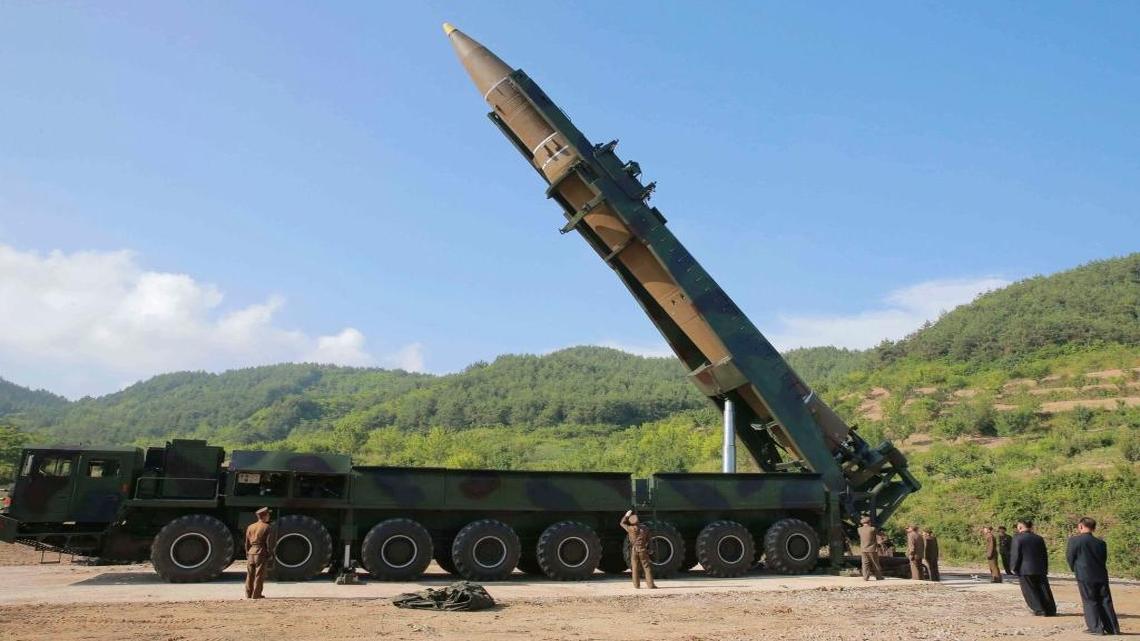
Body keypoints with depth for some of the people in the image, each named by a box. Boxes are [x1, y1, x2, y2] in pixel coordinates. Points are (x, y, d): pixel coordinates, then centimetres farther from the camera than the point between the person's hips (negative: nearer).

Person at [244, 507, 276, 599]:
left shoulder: (250, 527, 10)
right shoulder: (268, 527, -8)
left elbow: (247, 543, 12)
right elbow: (270, 543, -10)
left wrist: (247, 554, 18)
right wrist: (270, 553, 5)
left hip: (251, 553, 6)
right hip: (262, 553, -6)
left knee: (250, 575, 12)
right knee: (259, 575, 0)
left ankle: (248, 594, 16)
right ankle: (256, 594, 1)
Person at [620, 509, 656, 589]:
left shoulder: (631, 529, -9)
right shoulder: (645, 528, -1)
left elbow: (622, 523, 7)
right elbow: (648, 540, 7)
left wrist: (627, 515, 14)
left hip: (634, 550, -1)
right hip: (643, 550, 1)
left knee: (635, 568, 10)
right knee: (647, 568, 3)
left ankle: (637, 585, 11)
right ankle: (650, 585, -2)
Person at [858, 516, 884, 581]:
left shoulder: (860, 530, 0)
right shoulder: (872, 529, -9)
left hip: (863, 550, 3)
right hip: (872, 549, -3)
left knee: (865, 564, 5)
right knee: (876, 564, 10)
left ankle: (865, 577, -2)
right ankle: (879, 577, 15)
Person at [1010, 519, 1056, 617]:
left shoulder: (1018, 539, -10)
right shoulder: (1039, 539, 8)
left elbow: (1015, 555, -12)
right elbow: (1045, 555, 13)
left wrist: (1014, 568, -1)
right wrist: (1045, 569, 21)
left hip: (1025, 570, -5)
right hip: (1040, 569, 5)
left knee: (1030, 591, 4)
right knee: (1044, 590, 12)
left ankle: (1040, 610, 2)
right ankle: (1051, 611, 15)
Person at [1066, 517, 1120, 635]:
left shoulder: (1074, 540, -10)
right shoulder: (1101, 542, 3)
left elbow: (1070, 558, -4)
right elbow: (1104, 559, 9)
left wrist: (1074, 569, 14)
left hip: (1084, 577, -4)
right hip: (1101, 576, 4)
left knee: (1090, 602, 4)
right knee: (1105, 602, 12)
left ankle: (1097, 628, 3)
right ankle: (1113, 628, 16)